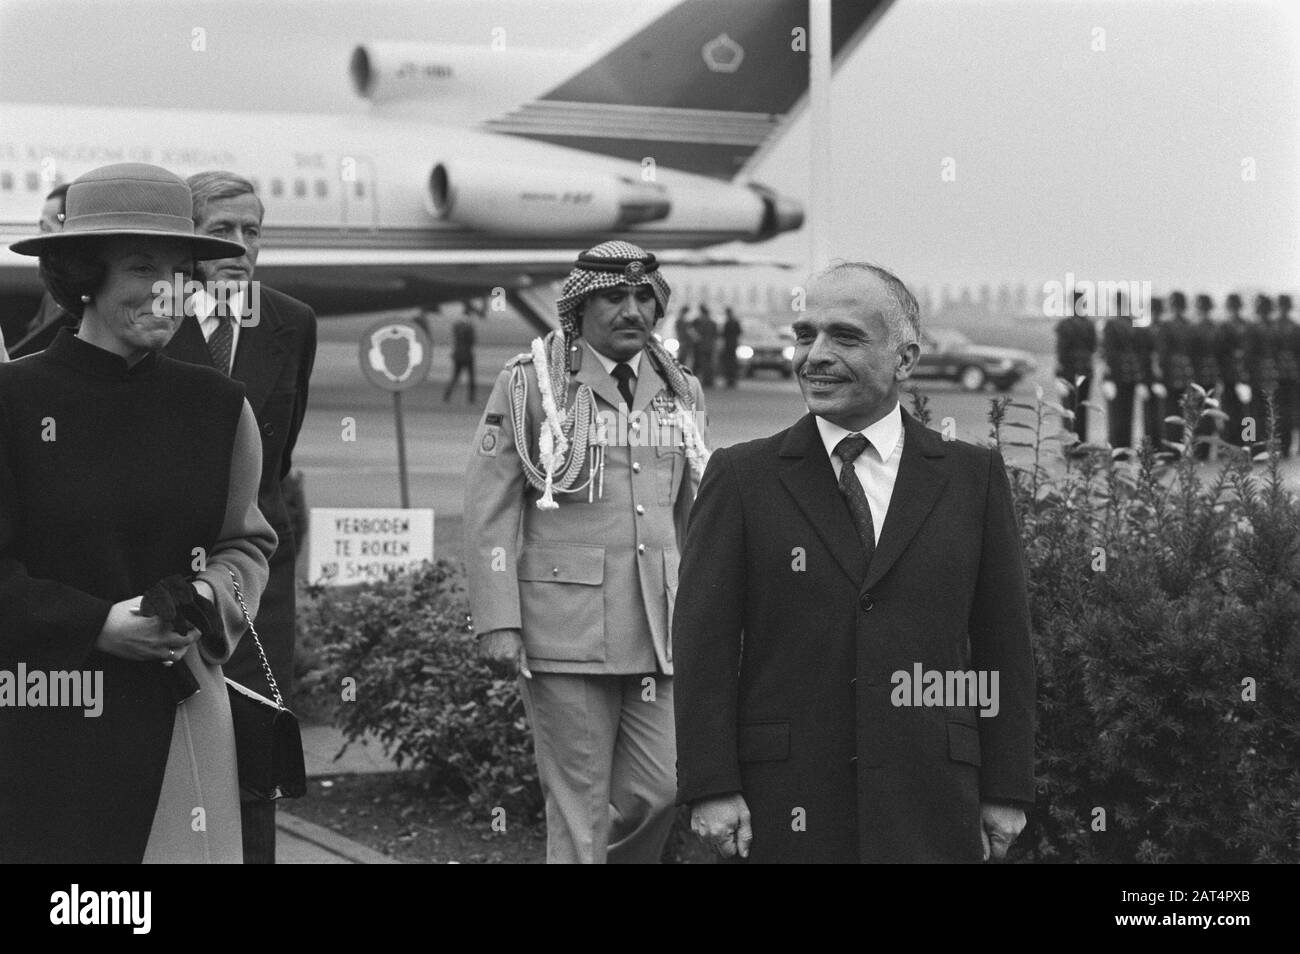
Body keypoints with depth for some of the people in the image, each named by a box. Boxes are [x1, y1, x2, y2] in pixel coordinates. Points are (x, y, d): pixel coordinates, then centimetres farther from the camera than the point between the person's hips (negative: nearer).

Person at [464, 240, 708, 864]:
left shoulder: (680, 392, 13)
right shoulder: (530, 385, 0)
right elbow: (489, 509, -4)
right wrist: (497, 622, -12)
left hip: (659, 626, 4)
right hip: (565, 622, -4)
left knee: (661, 783, -1)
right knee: (578, 801, 0)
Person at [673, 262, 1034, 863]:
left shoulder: (973, 477, 8)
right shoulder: (740, 476, 4)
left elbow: (1003, 647, 8)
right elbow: (703, 642, -1)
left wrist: (1005, 791, 4)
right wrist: (711, 788, -8)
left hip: (929, 813, 1)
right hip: (783, 809, -1)